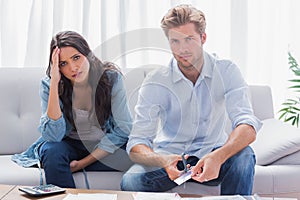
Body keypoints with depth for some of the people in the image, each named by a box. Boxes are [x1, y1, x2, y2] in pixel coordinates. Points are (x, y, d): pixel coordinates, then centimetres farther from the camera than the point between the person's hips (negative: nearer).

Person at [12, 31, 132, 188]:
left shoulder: (111, 78, -14)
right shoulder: (48, 85, -13)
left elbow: (122, 129, -12)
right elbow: (53, 135, -24)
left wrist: (84, 162, -18)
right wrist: (54, 83, -29)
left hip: (104, 147, 0)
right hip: (70, 145, 0)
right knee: (52, 151, -33)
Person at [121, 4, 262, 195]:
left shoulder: (226, 71, -10)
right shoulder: (155, 81, -11)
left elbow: (248, 126, -23)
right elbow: (136, 145, -15)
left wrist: (218, 157, -43)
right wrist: (163, 161, -39)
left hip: (211, 155, 1)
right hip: (169, 155, -1)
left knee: (244, 155, -31)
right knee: (130, 181, -30)